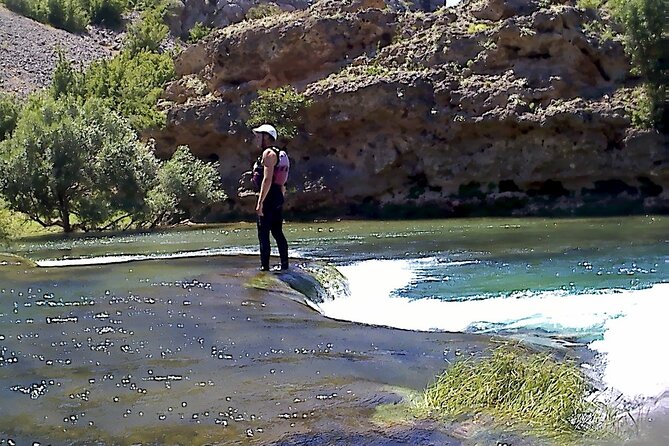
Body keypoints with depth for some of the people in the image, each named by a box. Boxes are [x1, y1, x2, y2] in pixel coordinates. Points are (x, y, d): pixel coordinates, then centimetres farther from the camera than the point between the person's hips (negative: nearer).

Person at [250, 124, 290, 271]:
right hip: (278, 198, 10)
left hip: (269, 198, -10)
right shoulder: (279, 153, 19)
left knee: (263, 233, -7)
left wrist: (260, 202, -24)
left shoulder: (268, 153, -12)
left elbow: (267, 179, -21)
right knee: (277, 232, 13)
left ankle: (264, 266, -7)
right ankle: (284, 265, 16)